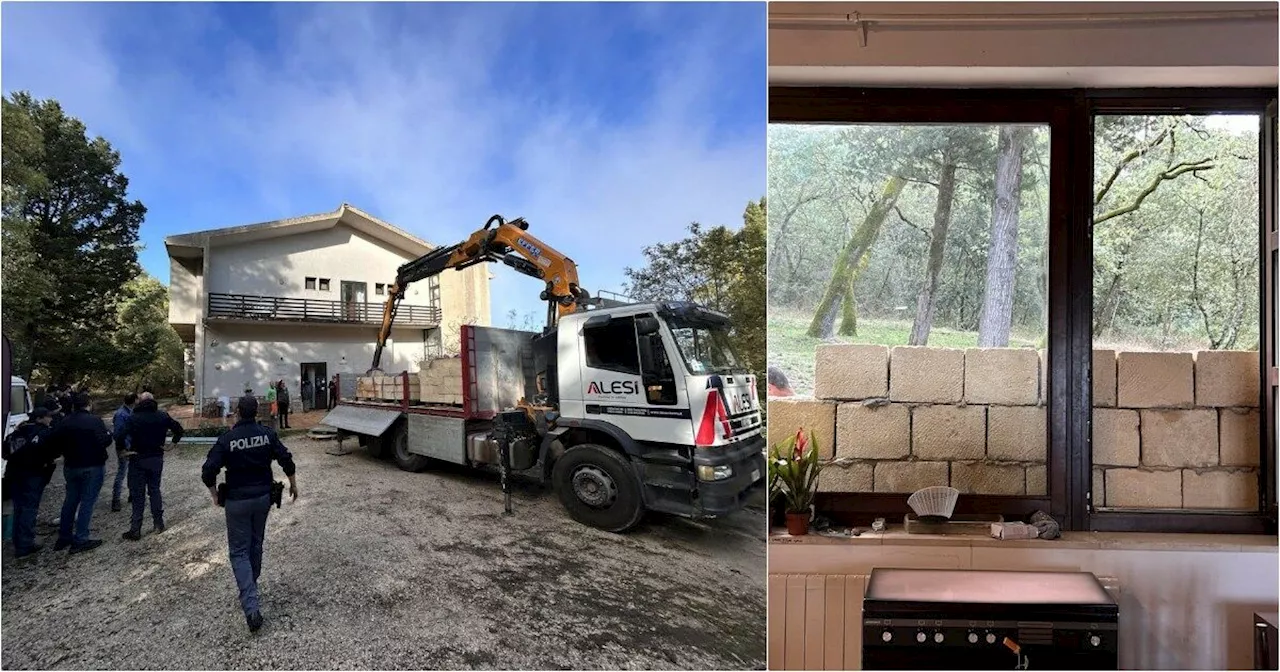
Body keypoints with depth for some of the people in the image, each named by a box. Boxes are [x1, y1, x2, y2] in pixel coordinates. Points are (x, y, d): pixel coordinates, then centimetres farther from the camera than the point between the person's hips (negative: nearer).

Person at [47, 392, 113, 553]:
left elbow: (51, 441, -1)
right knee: (87, 502, -1)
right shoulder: (95, 420, -15)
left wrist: (65, 452, 12)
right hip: (93, 467, -5)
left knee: (70, 500, 18)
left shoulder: (65, 422, 1)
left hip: (71, 466, 5)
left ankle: (63, 537, 26)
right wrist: (109, 435, -3)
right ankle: (80, 540, 0)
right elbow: (104, 441, -22)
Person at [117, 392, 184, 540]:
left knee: (138, 494, 2)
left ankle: (135, 530, 3)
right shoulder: (162, 416, -1)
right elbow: (179, 429, 6)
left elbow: (119, 437, -21)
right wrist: (174, 442, 17)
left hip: (138, 460, -3)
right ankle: (158, 524, 18)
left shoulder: (133, 418, -12)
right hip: (157, 459, 3)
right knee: (155, 490, 15)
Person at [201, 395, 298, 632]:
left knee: (239, 552, 2)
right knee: (256, 543, 22)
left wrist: (215, 495, 2)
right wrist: (293, 485, 10)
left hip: (237, 501, -3)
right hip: (263, 497, 3)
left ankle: (251, 606, -10)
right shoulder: (268, 434, -6)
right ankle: (251, 586, 39)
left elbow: (208, 472, -15)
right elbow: (286, 461, -6)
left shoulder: (226, 439, -12)